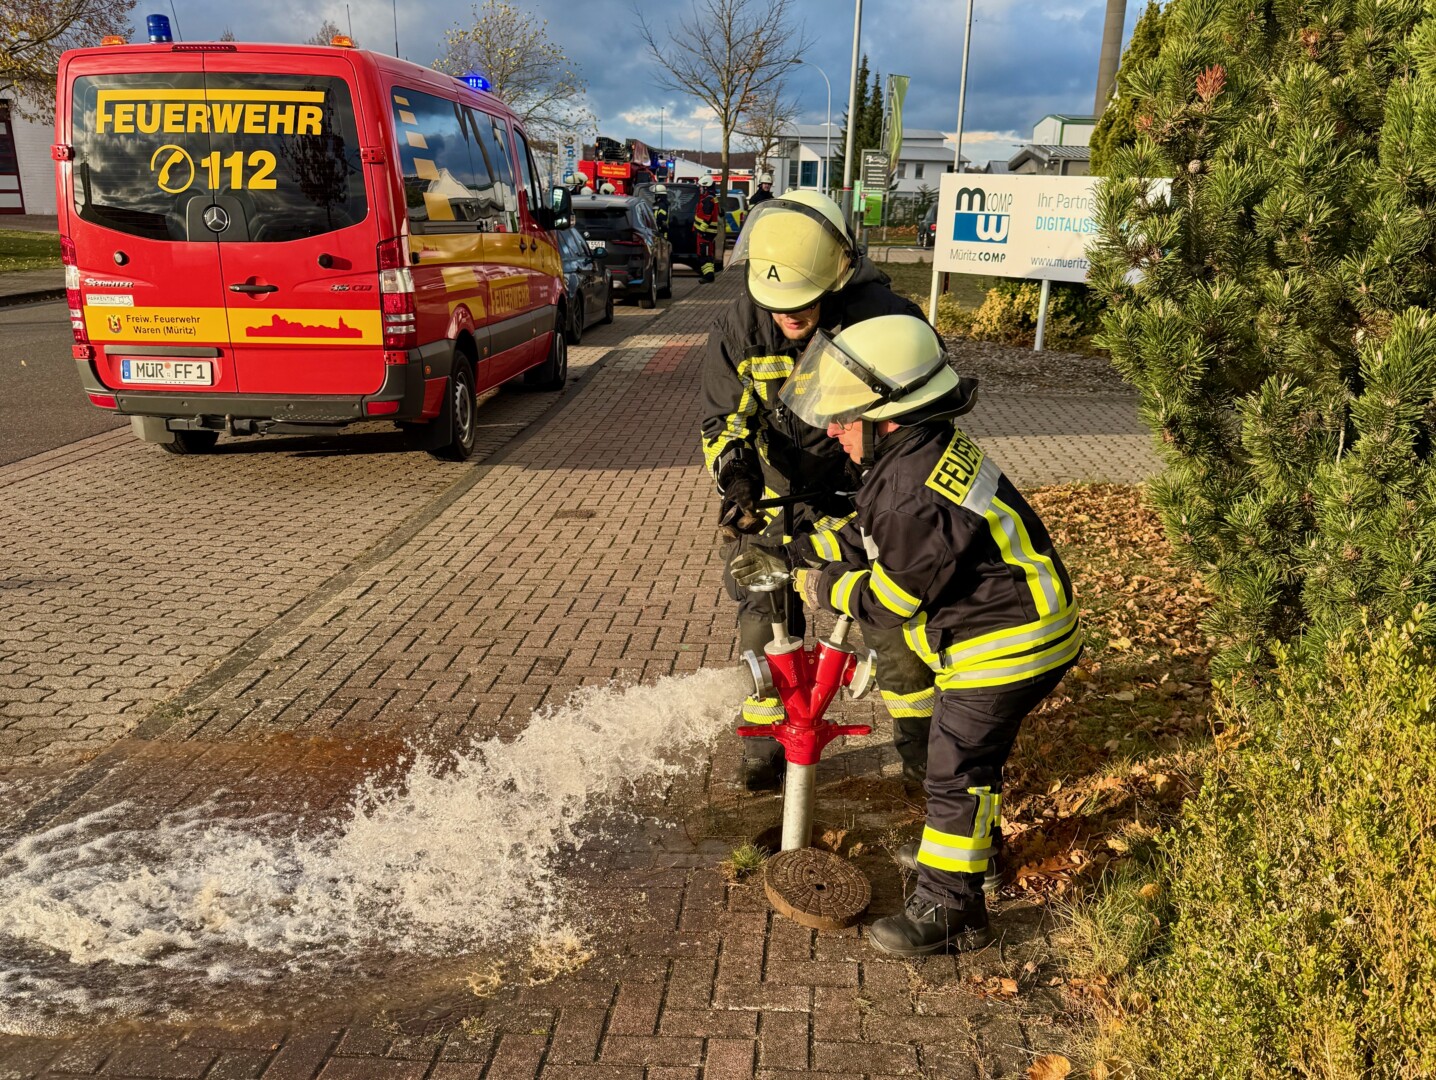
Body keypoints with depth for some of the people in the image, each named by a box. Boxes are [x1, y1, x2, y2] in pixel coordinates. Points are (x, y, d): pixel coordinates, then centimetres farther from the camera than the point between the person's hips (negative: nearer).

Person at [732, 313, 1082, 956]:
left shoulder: (916, 494, -32)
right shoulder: (922, 449, 1)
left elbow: (890, 600, -21)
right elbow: (865, 538, 13)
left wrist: (822, 587, -6)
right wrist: (790, 557, 8)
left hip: (1005, 648, -10)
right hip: (1007, 628, 10)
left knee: (954, 769, -1)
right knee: (974, 752, 26)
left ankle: (948, 909, 13)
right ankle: (974, 844, 48)